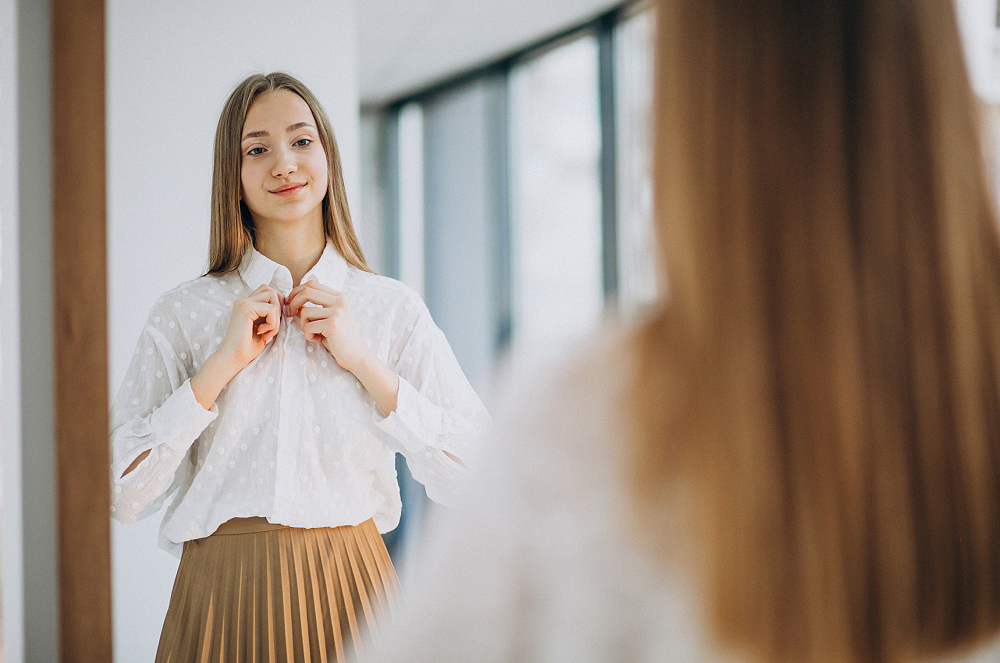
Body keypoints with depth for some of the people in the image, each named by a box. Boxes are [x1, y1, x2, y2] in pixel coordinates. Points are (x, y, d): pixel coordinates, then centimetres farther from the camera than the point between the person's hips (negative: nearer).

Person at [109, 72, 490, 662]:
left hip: (349, 591, 1)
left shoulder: (395, 308, 3)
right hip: (222, 592, 0)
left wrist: (362, 361, -9)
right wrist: (222, 364, -11)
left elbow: (469, 475, -4)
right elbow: (121, 496, -5)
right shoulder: (183, 315, 1)